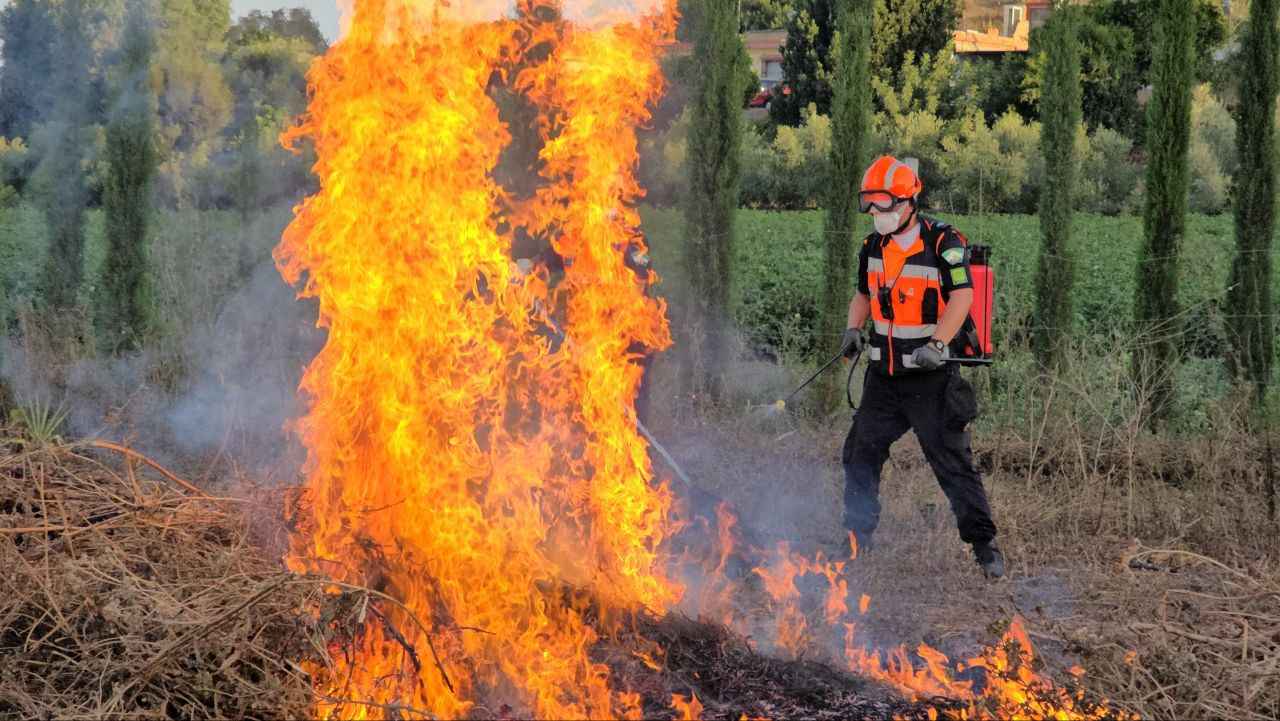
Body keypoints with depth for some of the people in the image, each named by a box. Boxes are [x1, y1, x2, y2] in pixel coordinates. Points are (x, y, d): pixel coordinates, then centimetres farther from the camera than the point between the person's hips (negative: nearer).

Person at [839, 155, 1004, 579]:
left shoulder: (943, 242, -11)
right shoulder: (873, 247, 10)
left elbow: (962, 296, -18)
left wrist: (937, 344, -29)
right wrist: (854, 328, 3)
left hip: (932, 377, -7)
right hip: (884, 376, 7)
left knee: (952, 461, -6)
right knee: (860, 454, 9)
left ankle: (984, 545, 2)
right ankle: (856, 538, 23)